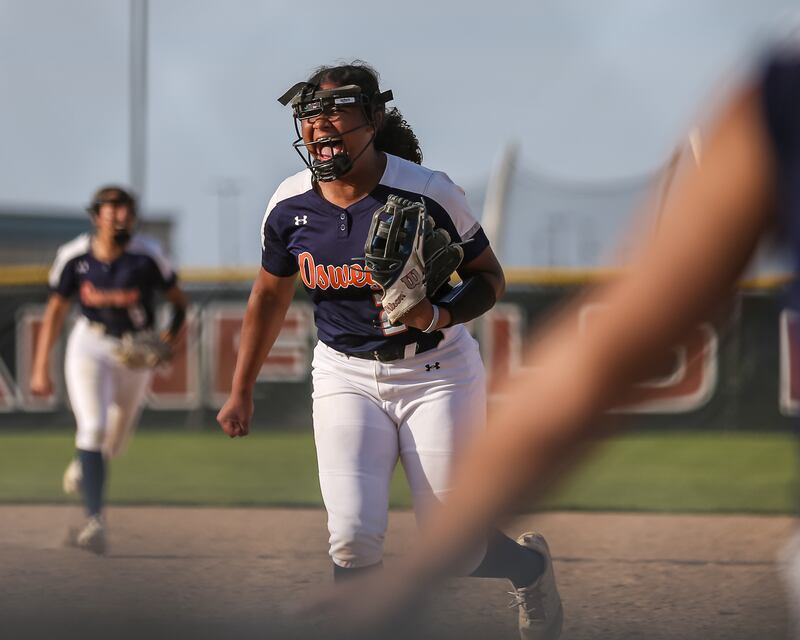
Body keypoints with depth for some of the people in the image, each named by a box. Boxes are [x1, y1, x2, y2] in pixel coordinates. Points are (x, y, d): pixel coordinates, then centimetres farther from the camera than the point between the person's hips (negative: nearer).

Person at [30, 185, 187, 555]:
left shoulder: (146, 255, -15)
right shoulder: (74, 256, -11)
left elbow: (178, 300, -3)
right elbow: (55, 310, -1)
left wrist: (172, 337, -23)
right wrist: (40, 368, -4)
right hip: (89, 346, -1)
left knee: (115, 442, 14)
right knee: (92, 427, -19)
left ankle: (83, 465, 52)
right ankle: (94, 522, -26)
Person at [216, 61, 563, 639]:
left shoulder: (427, 193, -16)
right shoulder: (290, 206, -5)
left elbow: (490, 277, -6)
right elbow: (271, 294, 11)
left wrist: (439, 317, -26)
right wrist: (241, 394, 14)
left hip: (437, 374, -2)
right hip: (346, 378, 3)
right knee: (353, 540, -17)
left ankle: (529, 563, 38)